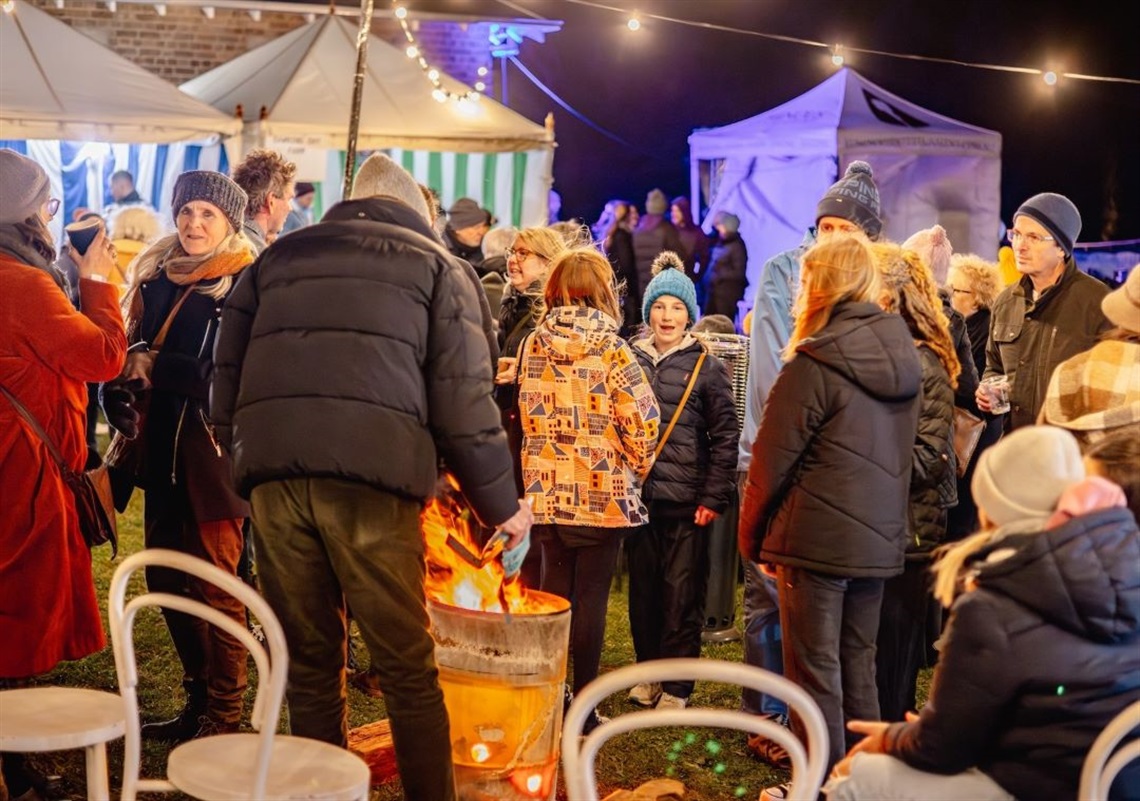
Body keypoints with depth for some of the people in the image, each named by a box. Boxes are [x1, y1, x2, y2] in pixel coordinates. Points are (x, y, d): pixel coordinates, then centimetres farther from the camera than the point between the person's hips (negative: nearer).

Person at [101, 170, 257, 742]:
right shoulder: (158, 276, 12)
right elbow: (129, 353, 14)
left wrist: (155, 367, -14)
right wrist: (122, 411, -3)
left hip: (214, 450, -7)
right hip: (162, 449, 7)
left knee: (214, 585, -2)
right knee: (165, 578, 11)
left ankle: (225, 716, 10)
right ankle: (198, 699, 25)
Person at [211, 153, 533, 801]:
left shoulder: (278, 257, 25)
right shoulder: (435, 263, 16)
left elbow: (227, 376, 21)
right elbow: (462, 399, 7)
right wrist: (501, 504, 14)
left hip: (271, 474, 3)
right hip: (371, 477, -3)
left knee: (310, 662, 12)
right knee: (409, 669, 2)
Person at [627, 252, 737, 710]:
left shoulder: (706, 366, -1)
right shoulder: (630, 359, 7)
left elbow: (725, 435, -1)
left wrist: (715, 497, -8)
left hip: (686, 500, -3)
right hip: (638, 496, 3)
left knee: (682, 597, 0)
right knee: (642, 591, 11)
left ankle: (677, 687, 9)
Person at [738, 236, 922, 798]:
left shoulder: (815, 366, -16)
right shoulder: (903, 356, 5)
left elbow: (771, 462, -11)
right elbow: (900, 453, 11)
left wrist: (751, 536, 2)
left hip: (817, 540, -7)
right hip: (880, 540, 7)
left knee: (814, 673, 3)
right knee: (858, 666, 17)